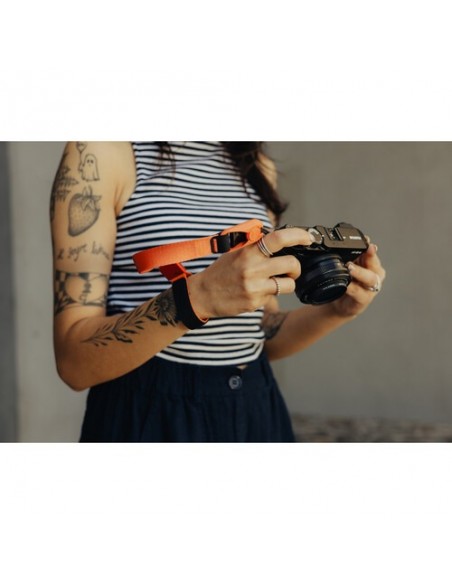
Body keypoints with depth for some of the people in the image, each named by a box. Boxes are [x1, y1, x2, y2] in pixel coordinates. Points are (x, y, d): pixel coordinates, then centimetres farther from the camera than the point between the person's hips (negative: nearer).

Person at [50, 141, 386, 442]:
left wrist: (337, 311, -8)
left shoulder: (257, 166, 6)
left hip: (257, 413, 5)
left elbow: (258, 334, 10)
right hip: (151, 416, -5)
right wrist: (198, 296, -31)